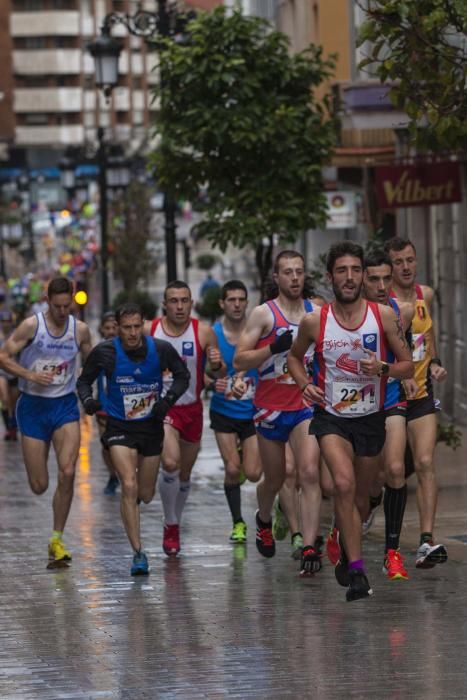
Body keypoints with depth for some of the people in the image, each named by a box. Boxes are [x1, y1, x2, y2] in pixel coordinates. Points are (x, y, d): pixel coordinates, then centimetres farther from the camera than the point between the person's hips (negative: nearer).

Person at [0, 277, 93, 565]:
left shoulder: (80, 330, 0)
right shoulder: (31, 326, -9)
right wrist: (30, 375, -20)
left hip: (66, 405, 2)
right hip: (33, 405, -2)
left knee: (67, 473, -17)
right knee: (39, 485, -1)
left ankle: (57, 539, -3)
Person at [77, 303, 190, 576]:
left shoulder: (161, 349, -10)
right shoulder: (105, 352, -12)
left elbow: (182, 375, 6)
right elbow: (85, 380, 3)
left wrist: (169, 399, -11)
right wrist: (88, 400, -18)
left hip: (151, 425, 2)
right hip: (120, 427, -2)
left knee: (146, 495, 11)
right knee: (129, 486, -20)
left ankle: (131, 505, 51)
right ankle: (138, 553, -14)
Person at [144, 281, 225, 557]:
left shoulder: (204, 332, -7)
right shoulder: (148, 331, -7)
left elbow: (220, 376, 0)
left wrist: (217, 365, -22)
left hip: (192, 408, 2)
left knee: (185, 474, 15)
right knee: (171, 463, -24)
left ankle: (175, 523, 39)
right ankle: (171, 526, -6)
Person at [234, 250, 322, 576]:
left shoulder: (316, 311, 4)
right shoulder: (264, 314, -5)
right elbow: (239, 361, -9)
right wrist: (274, 348, -22)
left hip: (306, 406, 1)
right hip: (271, 407, -1)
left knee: (310, 472, -17)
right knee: (275, 479, 14)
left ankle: (309, 548, -21)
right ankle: (264, 521, 47)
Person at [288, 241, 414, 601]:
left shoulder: (383, 315, -8)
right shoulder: (314, 321, -8)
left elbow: (408, 366, -2)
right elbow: (295, 356, 12)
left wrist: (383, 370, -22)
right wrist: (305, 384, -7)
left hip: (371, 418, 2)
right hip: (331, 416, -2)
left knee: (360, 496, 15)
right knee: (344, 484, -24)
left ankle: (347, 556, 42)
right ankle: (357, 570, -22)